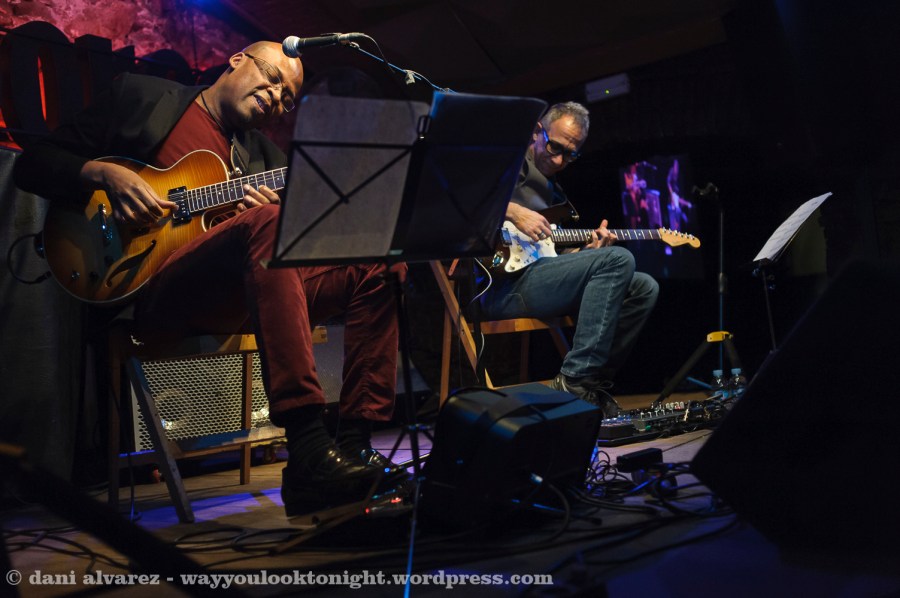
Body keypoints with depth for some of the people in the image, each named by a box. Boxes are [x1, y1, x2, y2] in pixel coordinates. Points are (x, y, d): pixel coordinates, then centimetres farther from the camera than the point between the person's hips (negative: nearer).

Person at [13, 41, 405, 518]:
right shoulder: (140, 97, 15)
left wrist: (274, 217, -5)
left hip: (230, 303, 6)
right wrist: (105, 174, -7)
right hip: (148, 292, -5)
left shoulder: (264, 155, 25)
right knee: (262, 223, -35)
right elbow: (33, 165, 12)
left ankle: (354, 443, -15)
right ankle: (308, 453, -43)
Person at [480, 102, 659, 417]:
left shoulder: (556, 193, 29)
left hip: (540, 277, 9)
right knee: (618, 260, -22)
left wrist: (587, 250, 5)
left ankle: (594, 380, 0)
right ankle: (576, 381, -22)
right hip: (503, 283, -9)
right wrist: (511, 211, -18)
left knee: (644, 288, 3)